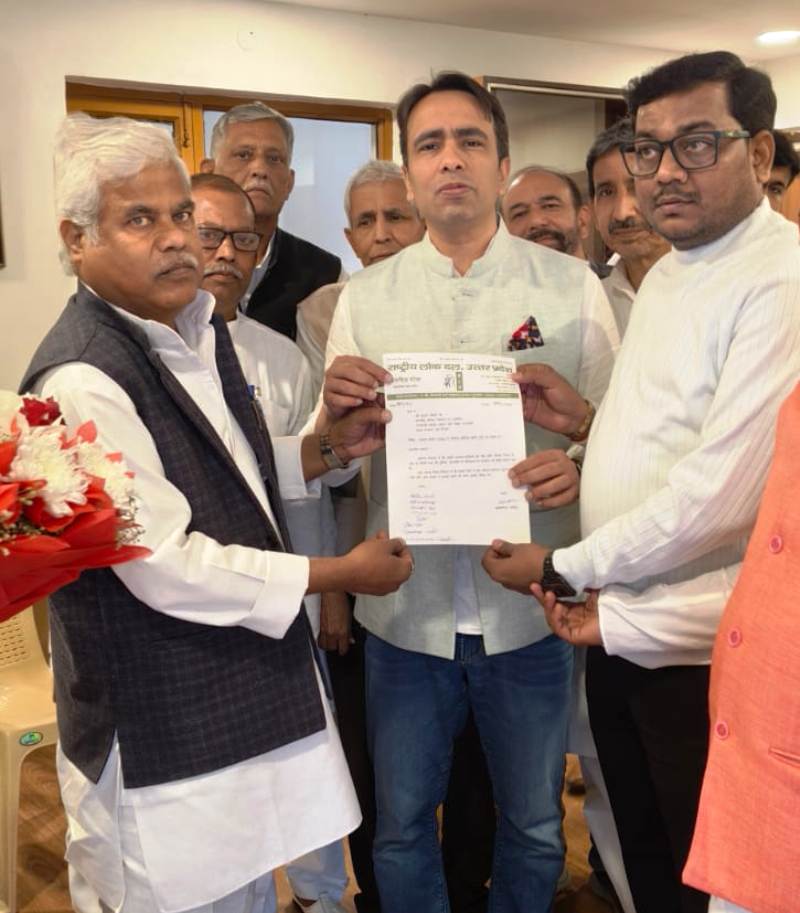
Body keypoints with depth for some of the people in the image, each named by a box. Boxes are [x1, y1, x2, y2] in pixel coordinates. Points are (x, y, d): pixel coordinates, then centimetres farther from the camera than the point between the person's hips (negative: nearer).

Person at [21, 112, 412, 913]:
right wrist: (340, 574, -17)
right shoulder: (81, 380, -25)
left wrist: (328, 450, 1)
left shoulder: (196, 328, 3)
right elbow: (166, 567, -25)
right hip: (165, 745, -8)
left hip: (246, 691, 8)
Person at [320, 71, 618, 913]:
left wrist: (580, 468, -22)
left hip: (530, 611, 0)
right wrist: (336, 414, -20)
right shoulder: (363, 298, 3)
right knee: (401, 830, 17)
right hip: (405, 611, 1)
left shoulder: (571, 286, 0)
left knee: (533, 829, 19)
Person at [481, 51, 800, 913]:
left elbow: (721, 492, -25)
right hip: (620, 630, 8)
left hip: (702, 650, -8)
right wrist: (588, 418, 0)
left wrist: (561, 567, -14)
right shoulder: (666, 273, 11)